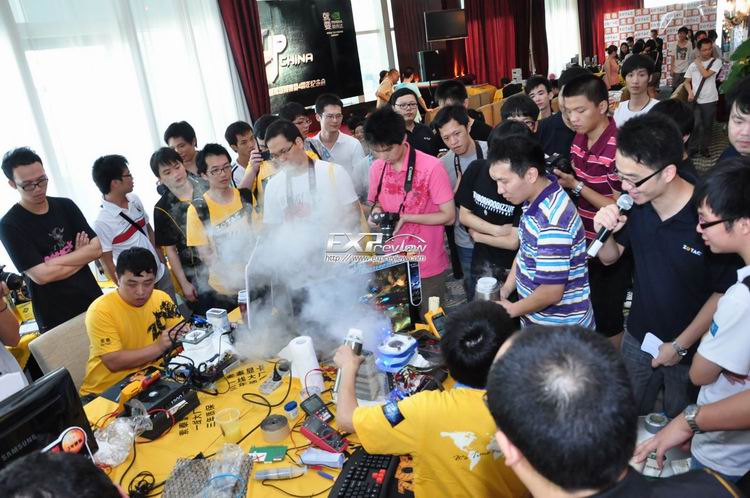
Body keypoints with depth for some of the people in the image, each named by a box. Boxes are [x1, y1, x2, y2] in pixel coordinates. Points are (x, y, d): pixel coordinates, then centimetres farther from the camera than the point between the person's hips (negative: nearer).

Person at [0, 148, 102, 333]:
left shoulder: (66, 206, 2)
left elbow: (96, 249, -6)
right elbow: (41, 275, -19)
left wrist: (53, 262, -15)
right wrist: (81, 256, -7)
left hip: (93, 301, 4)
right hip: (55, 317, -4)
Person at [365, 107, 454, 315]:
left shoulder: (432, 167, -18)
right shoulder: (377, 168, -1)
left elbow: (449, 216, -14)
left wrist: (406, 217, -22)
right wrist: (376, 212, -8)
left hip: (428, 267, -4)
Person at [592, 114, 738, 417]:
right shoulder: (633, 203, -15)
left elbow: (724, 293, -16)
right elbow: (609, 258, 1)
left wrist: (680, 346, -11)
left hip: (691, 352, -4)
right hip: (638, 338, 4)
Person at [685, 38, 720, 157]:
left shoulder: (716, 62, -1)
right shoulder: (693, 65, 7)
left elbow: (706, 74, -14)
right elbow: (687, 81, 12)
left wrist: (699, 63, -1)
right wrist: (690, 93, -6)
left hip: (710, 100, -1)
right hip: (696, 100, 1)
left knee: (708, 126, 7)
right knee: (695, 124, -9)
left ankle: (704, 148, 20)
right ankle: (693, 147, 5)